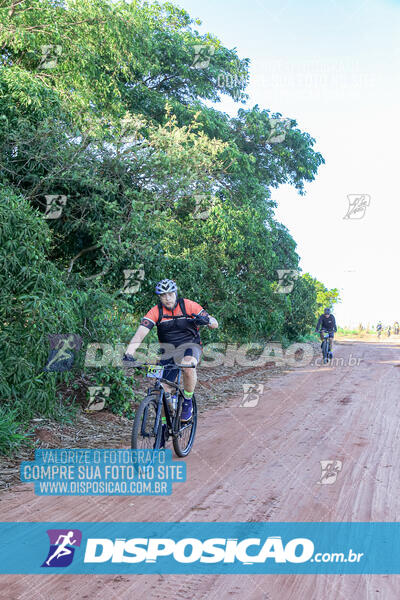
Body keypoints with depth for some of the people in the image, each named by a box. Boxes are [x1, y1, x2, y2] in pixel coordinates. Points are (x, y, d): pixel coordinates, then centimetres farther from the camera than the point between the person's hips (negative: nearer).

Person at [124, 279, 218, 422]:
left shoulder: (189, 305, -10)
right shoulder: (155, 311, -9)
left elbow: (215, 324, -7)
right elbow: (140, 333, -22)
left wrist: (206, 320, -31)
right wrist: (129, 353, -38)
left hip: (189, 346, -2)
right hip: (168, 350, 2)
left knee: (188, 364, -37)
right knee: (163, 389, -10)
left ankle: (187, 402, -13)